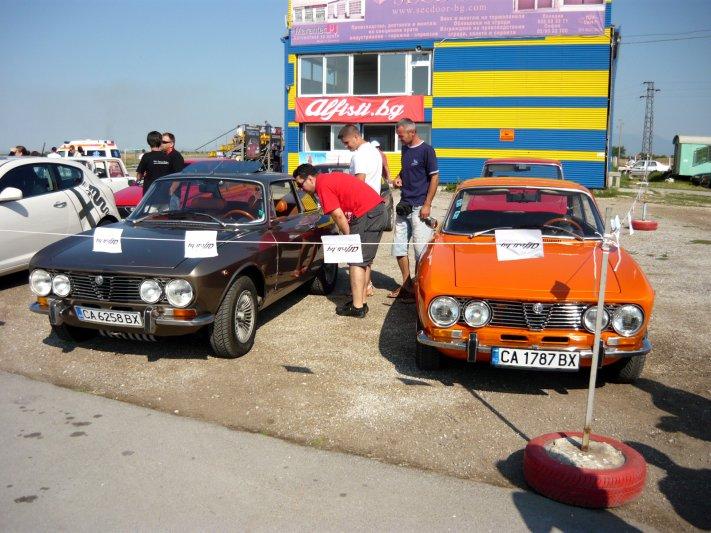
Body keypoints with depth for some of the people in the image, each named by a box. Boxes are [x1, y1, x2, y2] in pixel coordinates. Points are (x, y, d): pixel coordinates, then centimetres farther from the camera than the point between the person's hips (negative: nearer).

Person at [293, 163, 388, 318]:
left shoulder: (323, 185, -8)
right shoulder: (332, 177, 21)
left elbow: (338, 216, -14)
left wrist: (348, 237, -2)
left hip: (367, 215, -10)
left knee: (356, 262, -5)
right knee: (365, 261, 15)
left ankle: (357, 307, -4)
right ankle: (362, 302, 21)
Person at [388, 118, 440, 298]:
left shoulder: (426, 150, -10)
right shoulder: (405, 149, 11)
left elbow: (435, 177, -11)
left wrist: (427, 205, -15)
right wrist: (398, 178, 4)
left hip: (419, 207, -8)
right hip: (403, 206, 8)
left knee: (421, 250, -2)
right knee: (398, 247, 10)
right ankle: (406, 285, 20)